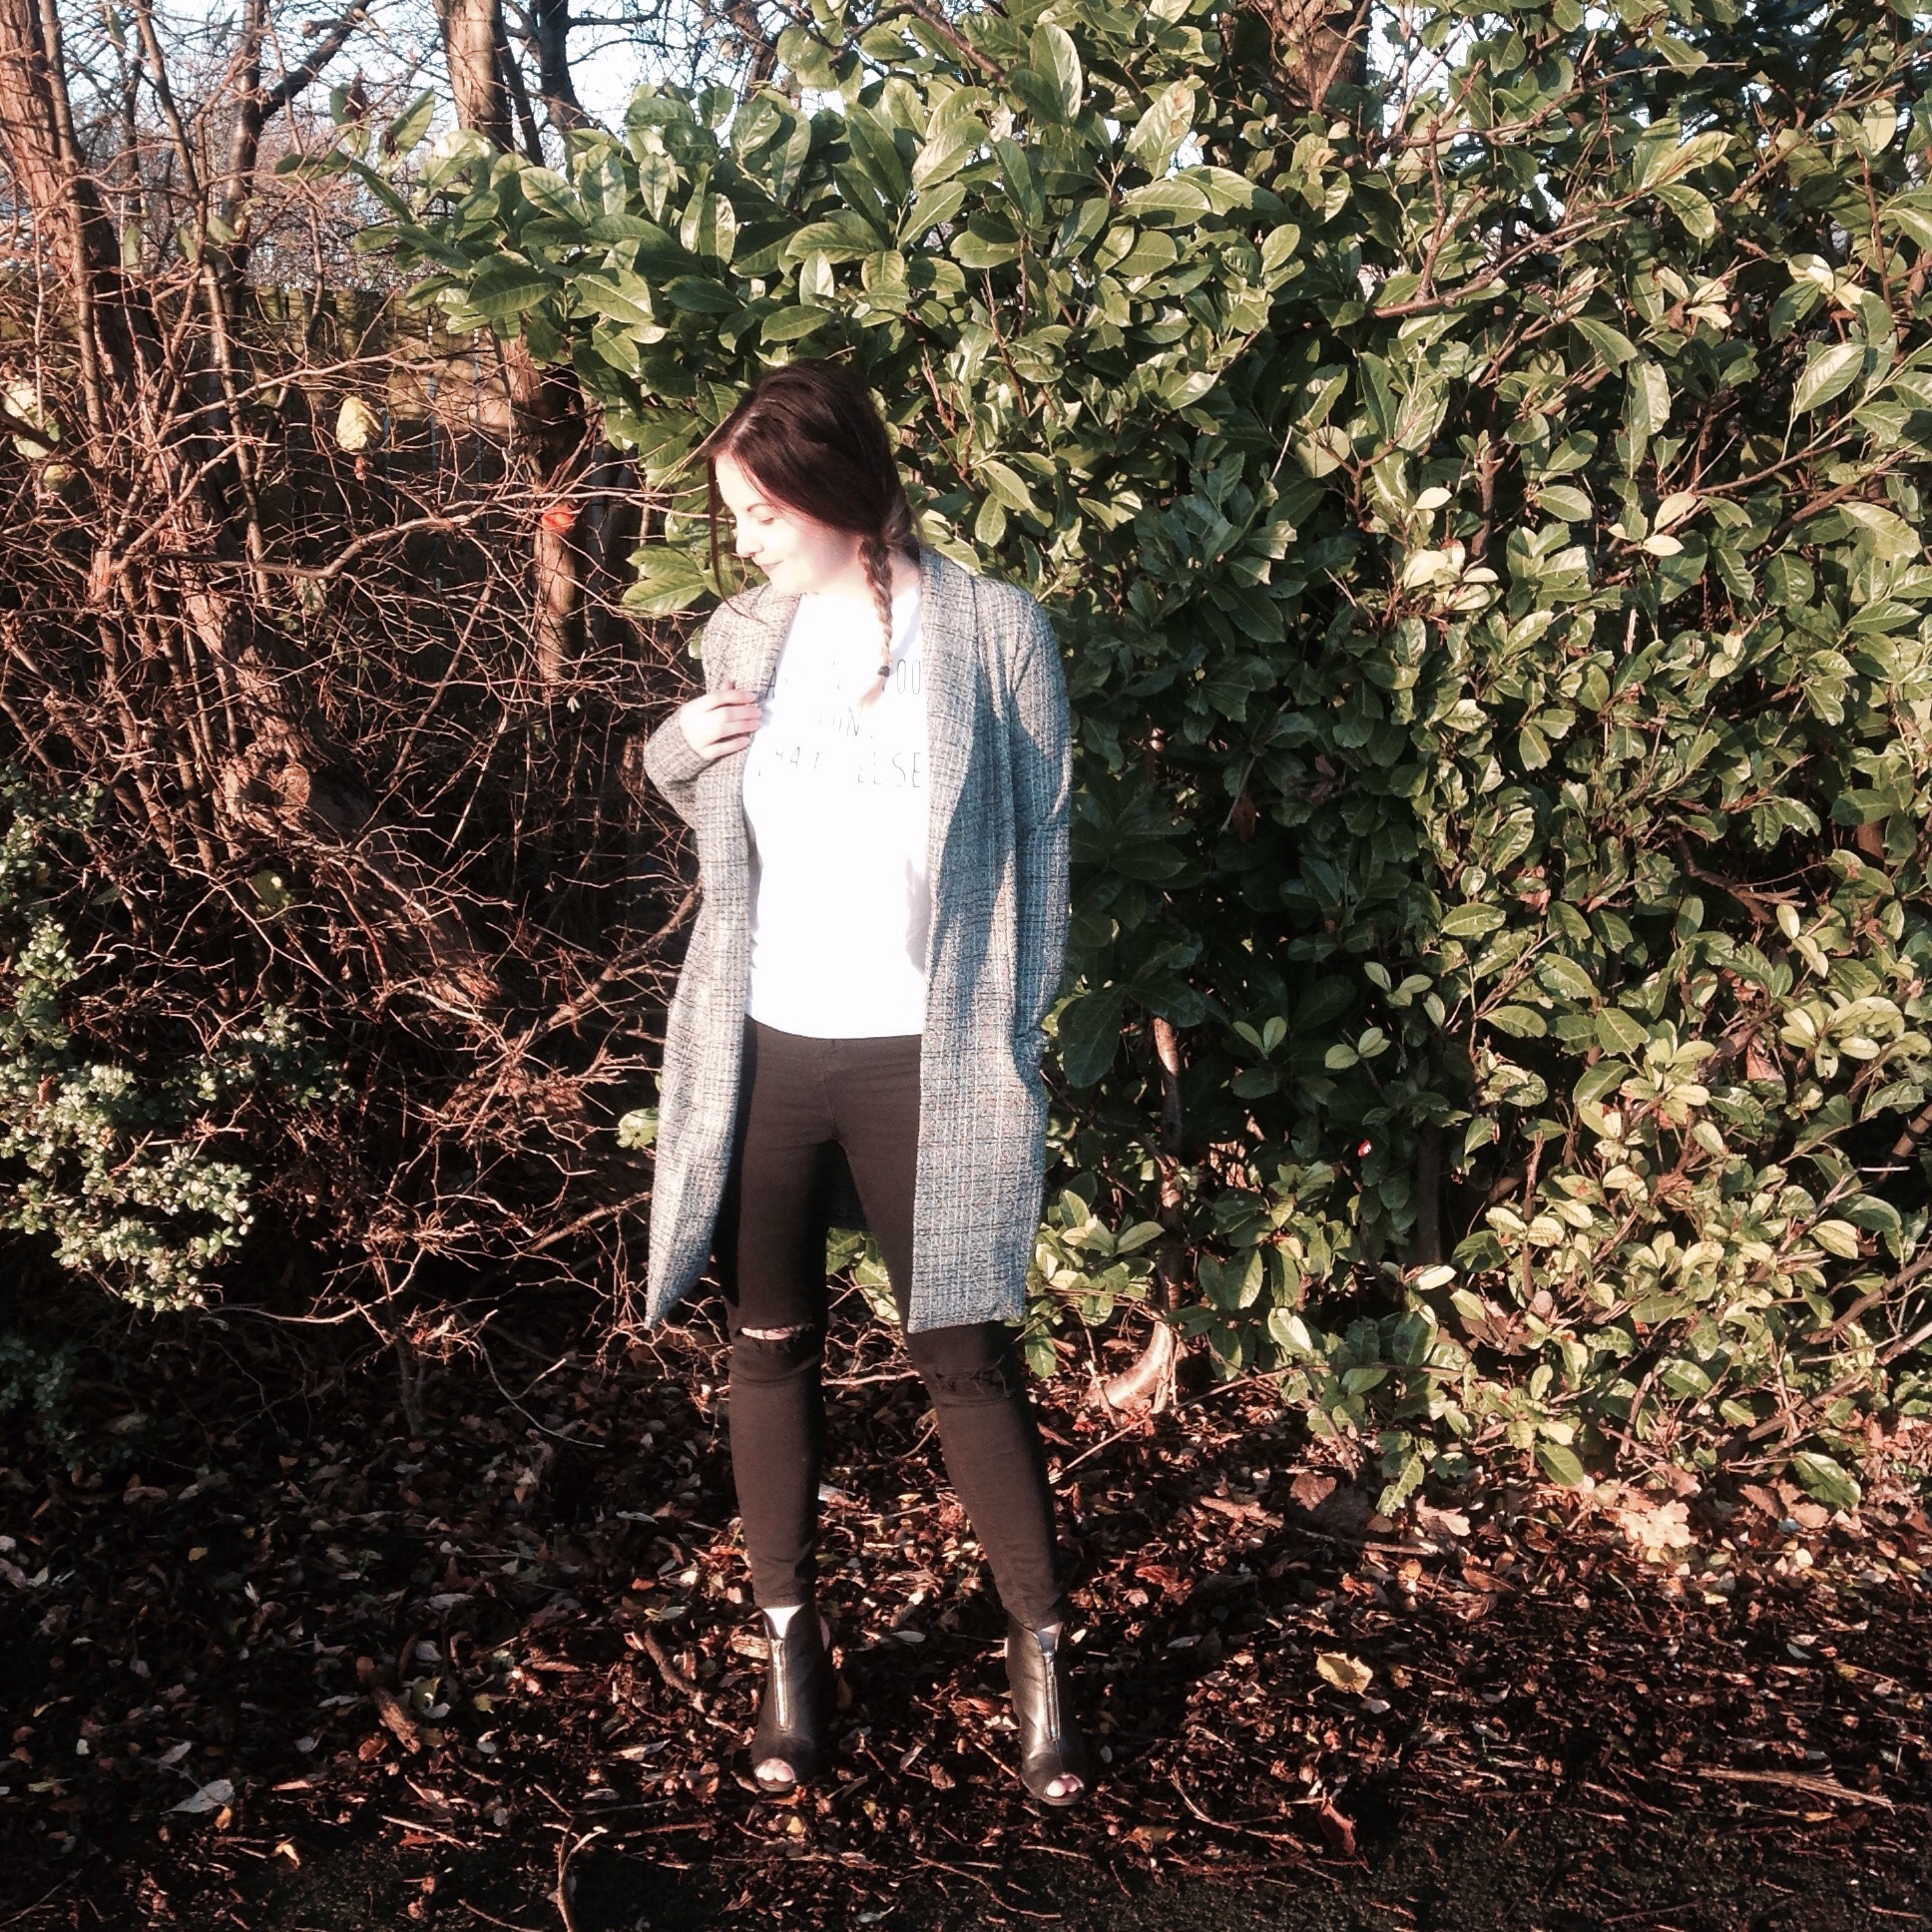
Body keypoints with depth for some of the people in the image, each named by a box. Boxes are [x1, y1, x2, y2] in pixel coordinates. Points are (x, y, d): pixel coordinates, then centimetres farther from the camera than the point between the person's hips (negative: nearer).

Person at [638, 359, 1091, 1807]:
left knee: (967, 1357, 3)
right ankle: (792, 1646, 26)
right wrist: (677, 749, -3)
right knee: (771, 1349, 11)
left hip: (922, 1064, -4)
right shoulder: (745, 638, 6)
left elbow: (1043, 845, -1)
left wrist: (1013, 1035, -5)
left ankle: (1042, 1652, 19)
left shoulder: (995, 633, -5)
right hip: (763, 1051, 4)